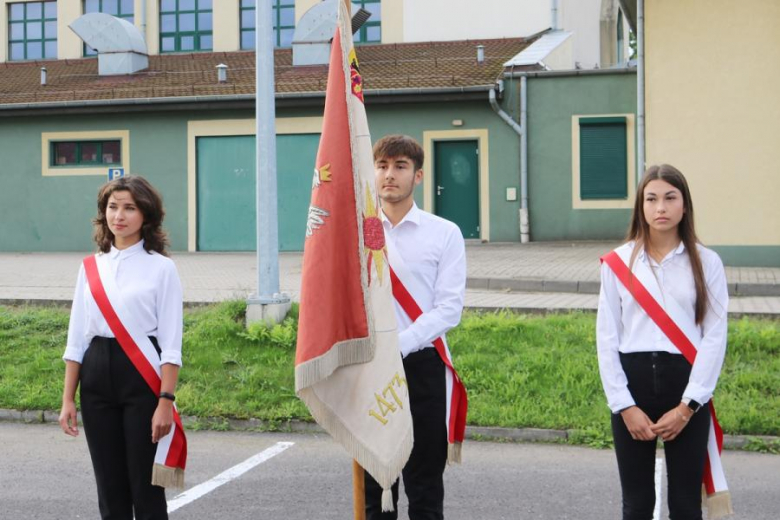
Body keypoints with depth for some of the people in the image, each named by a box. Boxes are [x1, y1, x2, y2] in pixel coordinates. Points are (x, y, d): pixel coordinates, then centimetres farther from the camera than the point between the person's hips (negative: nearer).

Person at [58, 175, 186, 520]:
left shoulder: (161, 267, -2)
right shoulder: (91, 267, 10)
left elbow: (171, 344, -6)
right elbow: (76, 338, 12)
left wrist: (166, 401, -13)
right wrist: (68, 399, 8)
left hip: (141, 377, -4)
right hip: (97, 377, 4)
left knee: (145, 486, -1)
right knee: (110, 488, 9)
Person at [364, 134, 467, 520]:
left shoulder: (444, 234, 0)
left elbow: (449, 308, -6)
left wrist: (398, 344, -17)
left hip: (421, 364, -2)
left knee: (425, 487, 5)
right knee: (374, 482, 11)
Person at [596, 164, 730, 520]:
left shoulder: (706, 262, 2)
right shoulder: (618, 263, 2)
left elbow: (715, 336, -3)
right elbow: (606, 338, 0)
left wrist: (687, 406, -9)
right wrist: (624, 405, -7)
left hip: (686, 384, 0)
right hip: (633, 383, 1)